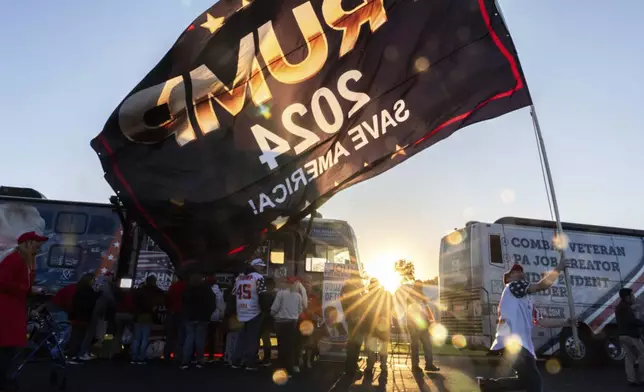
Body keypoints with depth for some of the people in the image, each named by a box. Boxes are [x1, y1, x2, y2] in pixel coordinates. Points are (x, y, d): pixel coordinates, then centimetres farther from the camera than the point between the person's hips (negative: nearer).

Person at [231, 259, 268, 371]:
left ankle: (236, 362, 15)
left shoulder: (239, 277, 14)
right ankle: (250, 363, -1)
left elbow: (233, 294, 15)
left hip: (241, 313, 6)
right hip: (254, 312, -6)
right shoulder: (258, 277, -6)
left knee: (242, 337, 15)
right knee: (253, 339, 0)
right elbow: (262, 295, -14)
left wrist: (235, 311, 22)